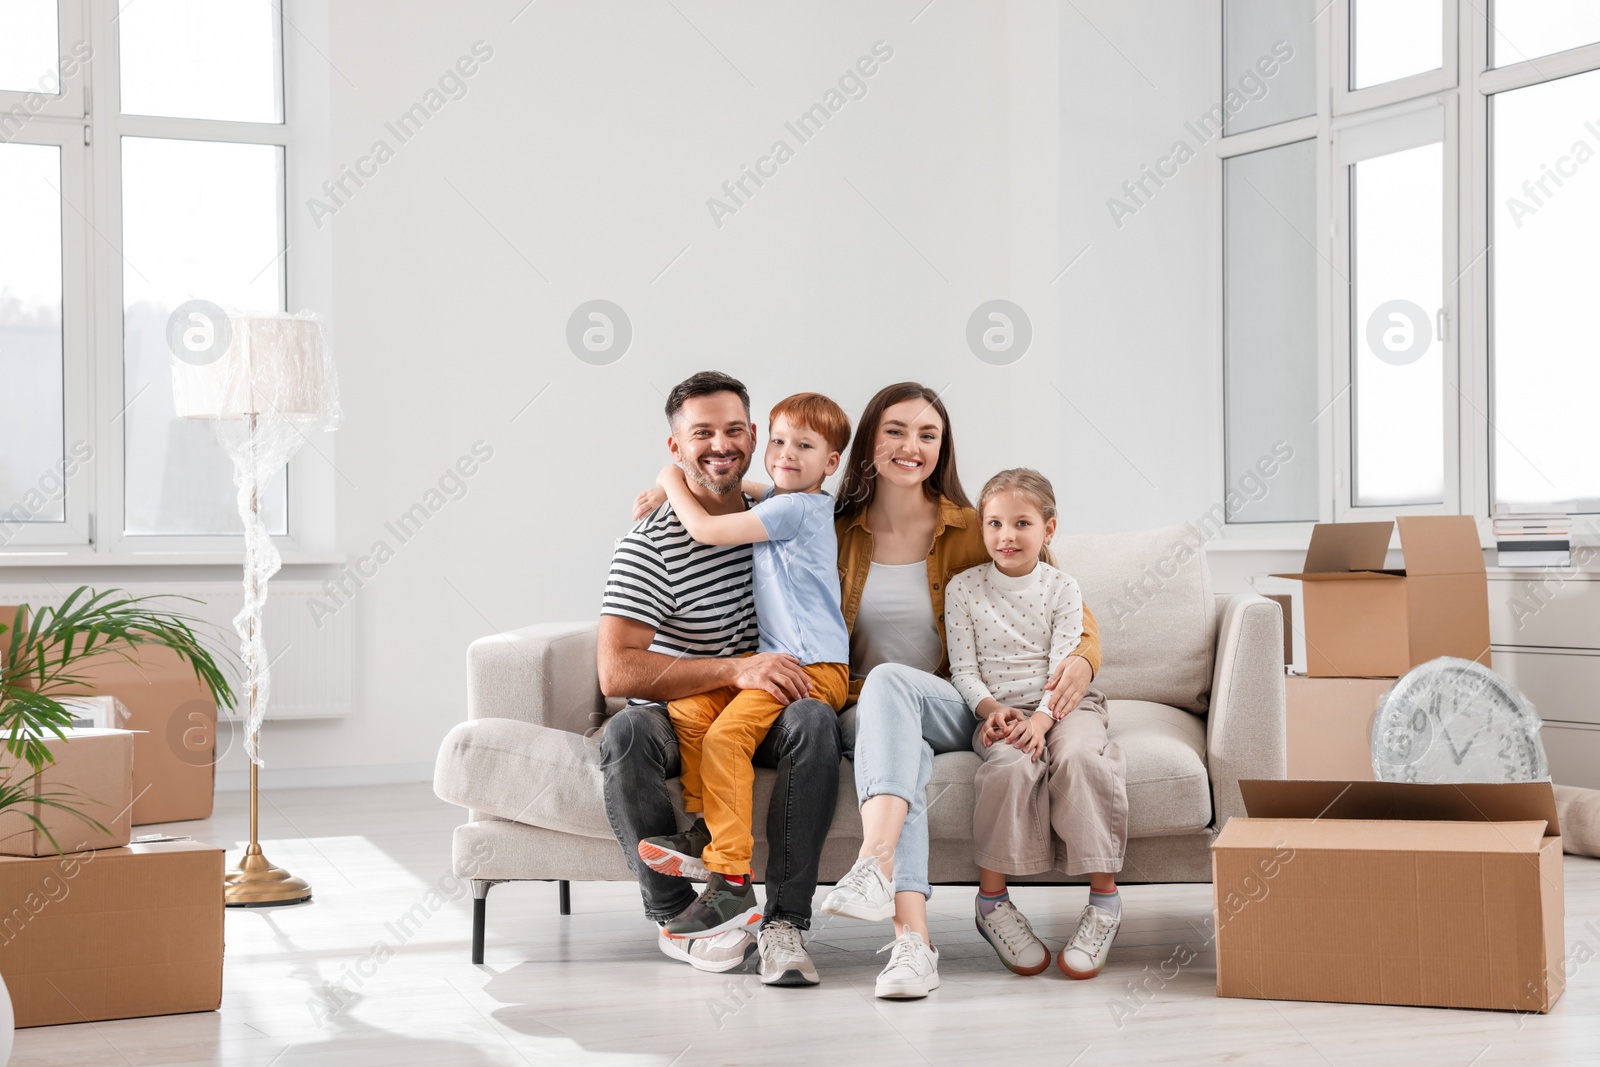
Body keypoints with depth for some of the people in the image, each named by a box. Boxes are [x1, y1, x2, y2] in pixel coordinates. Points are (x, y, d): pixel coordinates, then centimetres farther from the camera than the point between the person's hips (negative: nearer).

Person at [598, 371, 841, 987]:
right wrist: (736, 670, -28)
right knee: (625, 735, -36)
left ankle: (784, 921, -28)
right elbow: (616, 673, -23)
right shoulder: (649, 545, -14)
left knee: (813, 720, -31)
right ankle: (675, 918, -20)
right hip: (673, 713, -3)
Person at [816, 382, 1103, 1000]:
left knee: (890, 680, -35)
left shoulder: (973, 533, 5)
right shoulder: (837, 532, 9)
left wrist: (1083, 659, -14)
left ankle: (874, 866, -54)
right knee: (906, 751, -36)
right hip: (863, 711, 1)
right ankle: (912, 939, -51)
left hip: (953, 711, -1)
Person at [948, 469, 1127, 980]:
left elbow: (1065, 665, -4)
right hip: (997, 710, 0)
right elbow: (963, 670, 4)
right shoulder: (963, 589, 6)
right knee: (1013, 763, -34)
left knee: (1080, 754, -33)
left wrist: (1042, 717, -22)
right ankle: (992, 899, -23)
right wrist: (990, 707, -16)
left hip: (1061, 704, 0)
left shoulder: (1062, 588, 5)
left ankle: (1104, 898, -28)